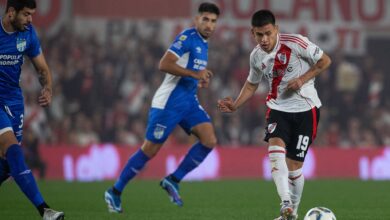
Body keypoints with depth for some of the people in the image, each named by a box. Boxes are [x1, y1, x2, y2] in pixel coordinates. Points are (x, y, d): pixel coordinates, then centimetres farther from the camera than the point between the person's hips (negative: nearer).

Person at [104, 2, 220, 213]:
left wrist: (200, 81, 10)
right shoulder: (187, 37, -14)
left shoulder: (204, 44, 14)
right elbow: (164, 64, -23)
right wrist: (194, 74, -24)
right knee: (149, 150, -3)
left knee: (209, 140, -11)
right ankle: (115, 191, 11)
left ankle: (173, 180, 0)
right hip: (168, 102, -8)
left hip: (189, 101, 8)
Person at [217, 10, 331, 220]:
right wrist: (235, 105, 3)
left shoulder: (295, 43, -16)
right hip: (278, 108, 3)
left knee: (294, 164, -3)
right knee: (275, 147, -26)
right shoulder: (256, 56, 0)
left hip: (305, 108, -3)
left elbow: (325, 61, -7)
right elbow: (252, 84, 18)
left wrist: (302, 79, -19)